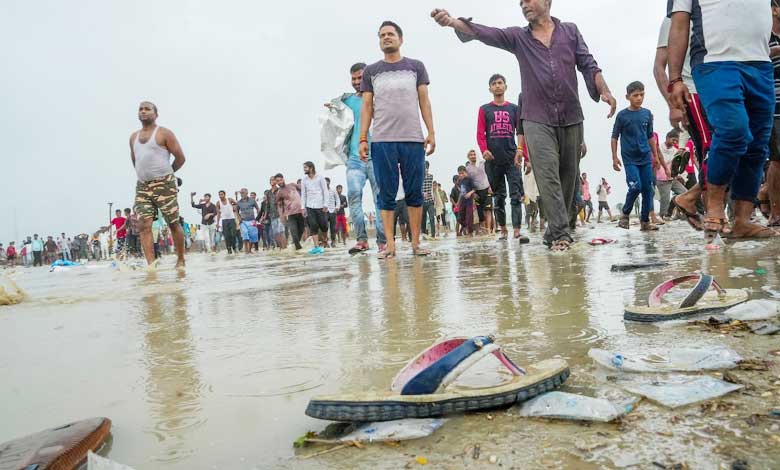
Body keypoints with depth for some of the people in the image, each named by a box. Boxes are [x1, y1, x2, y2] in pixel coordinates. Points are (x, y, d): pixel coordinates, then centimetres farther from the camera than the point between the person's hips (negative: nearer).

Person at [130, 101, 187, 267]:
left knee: (173, 223, 0)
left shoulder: (164, 133, -1)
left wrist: (165, 173, 8)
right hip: (142, 186, 5)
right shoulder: (134, 137, 16)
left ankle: (180, 260, 13)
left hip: (164, 185, -5)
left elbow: (180, 157, -3)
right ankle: (151, 264, -12)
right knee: (144, 225, -9)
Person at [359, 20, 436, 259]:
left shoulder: (416, 67, 14)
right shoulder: (371, 71, 14)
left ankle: (416, 243, 7)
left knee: (415, 194, 1)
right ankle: (389, 245, 2)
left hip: (413, 140, 0)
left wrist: (431, 132, 0)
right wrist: (363, 139, 1)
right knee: (386, 195, -1)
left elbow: (424, 101, 10)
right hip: (382, 142, 0)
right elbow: (367, 106, 10)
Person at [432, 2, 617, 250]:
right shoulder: (517, 37, 9)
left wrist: (605, 91, -11)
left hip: (571, 118, 2)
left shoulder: (570, 31, 12)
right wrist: (452, 22, -22)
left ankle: (555, 232, 14)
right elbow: (485, 33, -6)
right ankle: (561, 233, -13)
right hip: (537, 120, -2)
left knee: (568, 176, 3)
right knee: (548, 175, -12)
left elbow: (589, 66, 7)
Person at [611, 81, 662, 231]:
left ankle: (645, 221, 11)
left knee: (648, 189, 2)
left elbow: (650, 136, 14)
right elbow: (615, 137, 0)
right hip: (629, 159, -4)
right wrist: (615, 158, -5)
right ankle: (625, 214, 7)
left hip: (645, 158, 4)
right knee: (636, 187, -15)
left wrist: (656, 155, 13)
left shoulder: (647, 114, 6)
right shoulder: (622, 115, -4)